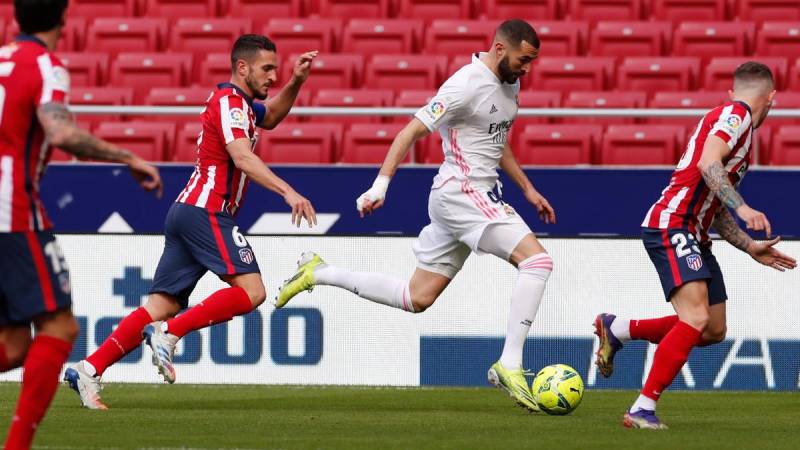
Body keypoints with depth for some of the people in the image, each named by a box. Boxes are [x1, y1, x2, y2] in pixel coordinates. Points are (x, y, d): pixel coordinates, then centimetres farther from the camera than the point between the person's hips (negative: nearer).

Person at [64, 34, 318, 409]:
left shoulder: (239, 103, 21)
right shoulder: (230, 101, -8)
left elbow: (270, 116, 41)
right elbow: (242, 157, -22)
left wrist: (296, 82, 23)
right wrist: (287, 192, -31)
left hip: (186, 212, 10)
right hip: (206, 213, -10)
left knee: (162, 307, 3)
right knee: (251, 291, -16)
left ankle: (88, 370, -4)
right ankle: (169, 333, -18)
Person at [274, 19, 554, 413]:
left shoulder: (509, 84, 13)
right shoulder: (467, 84, -17)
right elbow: (412, 131, -18)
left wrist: (527, 189, 27)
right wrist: (381, 183, -24)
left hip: (480, 196, 10)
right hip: (461, 192, -10)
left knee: (416, 299, 12)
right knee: (537, 261, -21)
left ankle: (318, 274, 22)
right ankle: (509, 366, -21)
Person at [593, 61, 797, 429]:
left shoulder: (743, 136, 25)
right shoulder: (734, 114, -6)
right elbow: (707, 163, -24)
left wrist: (751, 248, 22)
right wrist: (742, 208, -31)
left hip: (693, 235, 10)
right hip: (672, 225, -10)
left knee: (713, 331, 11)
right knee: (695, 319, -22)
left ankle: (617, 330, 26)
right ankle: (643, 409, -21)